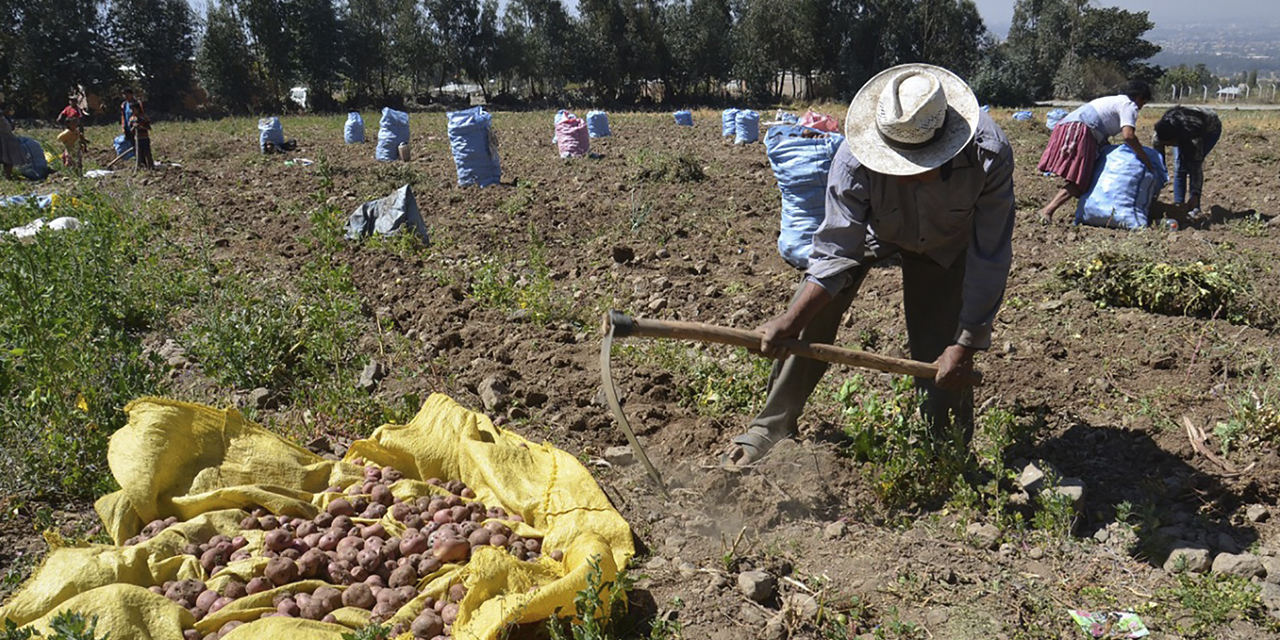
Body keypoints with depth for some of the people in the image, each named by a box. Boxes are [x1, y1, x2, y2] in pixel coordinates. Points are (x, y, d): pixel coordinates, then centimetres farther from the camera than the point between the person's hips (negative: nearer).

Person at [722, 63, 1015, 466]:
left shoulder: (989, 154, -39)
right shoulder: (854, 160, -39)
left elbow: (989, 260, -29)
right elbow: (836, 252, -29)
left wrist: (966, 343, -26)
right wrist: (789, 322, -40)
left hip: (947, 240, 0)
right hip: (871, 228, 0)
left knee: (942, 355, -9)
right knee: (811, 315, -17)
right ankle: (771, 427, -2)